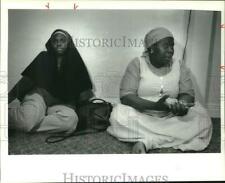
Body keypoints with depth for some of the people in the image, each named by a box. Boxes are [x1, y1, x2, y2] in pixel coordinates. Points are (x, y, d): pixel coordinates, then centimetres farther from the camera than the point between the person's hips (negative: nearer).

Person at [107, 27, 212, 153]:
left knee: (203, 120, -22)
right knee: (119, 115, -29)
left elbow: (188, 93, -2)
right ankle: (171, 137, -21)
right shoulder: (137, 64, -4)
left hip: (171, 117, 3)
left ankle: (145, 142, -21)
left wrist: (181, 105, -28)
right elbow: (126, 95, -14)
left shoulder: (179, 66, 5)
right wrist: (154, 105, -29)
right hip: (142, 116, -3)